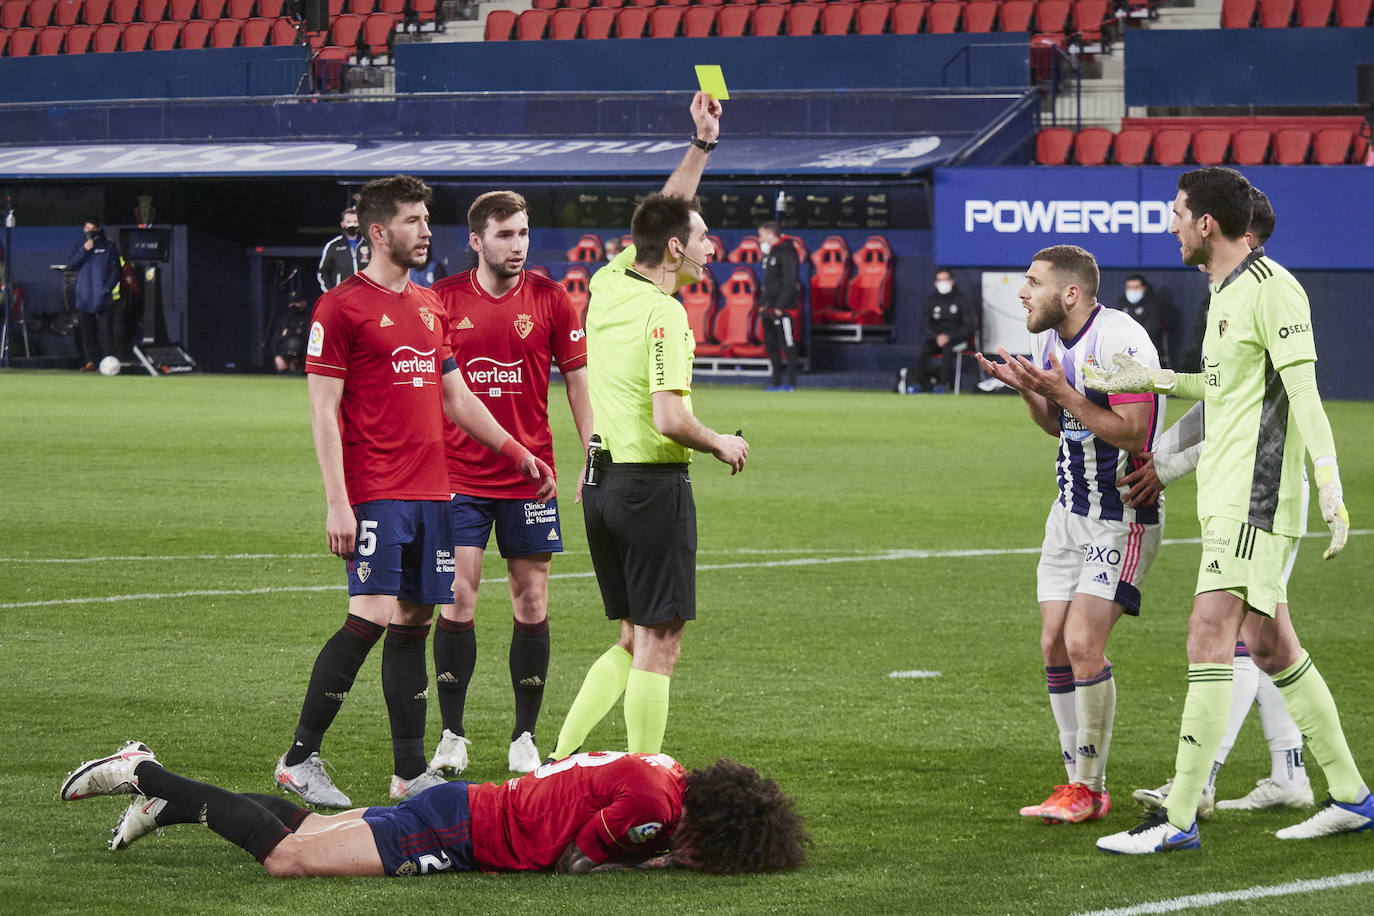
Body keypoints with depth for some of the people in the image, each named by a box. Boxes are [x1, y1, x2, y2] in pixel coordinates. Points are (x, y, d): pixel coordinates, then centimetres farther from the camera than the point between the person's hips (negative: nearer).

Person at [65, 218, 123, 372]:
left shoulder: (109, 247, 4)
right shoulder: (80, 246, 14)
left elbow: (116, 269, 2)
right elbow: (70, 265, 2)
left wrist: (109, 288, -9)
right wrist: (84, 250, -9)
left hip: (104, 300, -3)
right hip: (84, 298, 3)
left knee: (105, 330, -7)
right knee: (87, 332, 2)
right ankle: (90, 361, 7)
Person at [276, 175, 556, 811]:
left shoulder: (428, 305, 18)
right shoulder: (341, 307, -6)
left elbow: (455, 398, 26)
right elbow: (323, 410, -9)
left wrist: (519, 453, 23)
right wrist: (337, 502, -16)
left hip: (432, 490, 7)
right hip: (375, 495, -7)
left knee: (413, 623, 8)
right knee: (372, 618, -14)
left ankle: (411, 771, 11)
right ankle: (300, 760, -6)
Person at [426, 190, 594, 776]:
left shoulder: (548, 299, 0)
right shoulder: (444, 300, -1)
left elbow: (576, 378, 6)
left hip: (530, 475, 1)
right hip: (458, 478, -1)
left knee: (532, 606, 3)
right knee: (458, 601, -5)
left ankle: (524, 740, 12)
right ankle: (452, 738, 3)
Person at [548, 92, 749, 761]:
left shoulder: (609, 283, 6)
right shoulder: (663, 312, -17)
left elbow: (661, 215, 24)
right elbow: (670, 421, -24)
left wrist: (702, 143, 23)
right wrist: (722, 446, -6)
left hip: (602, 482, 9)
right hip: (652, 486, -9)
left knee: (633, 641, 17)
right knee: (658, 646, -3)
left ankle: (559, 759, 12)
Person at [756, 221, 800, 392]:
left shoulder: (786, 252, -10)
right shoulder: (769, 254, 19)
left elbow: (789, 283, -17)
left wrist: (779, 307, -20)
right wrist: (762, 304, 15)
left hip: (782, 308, -10)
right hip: (769, 308, 10)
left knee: (787, 345, -9)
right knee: (771, 345, 10)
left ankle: (790, 382, -9)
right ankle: (777, 382, 15)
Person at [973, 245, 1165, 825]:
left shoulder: (1119, 340, -21)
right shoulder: (1051, 340, 7)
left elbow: (1131, 433, -25)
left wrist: (1061, 392, -26)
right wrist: (1027, 389, 1)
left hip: (1124, 516, -9)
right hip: (1071, 511, 9)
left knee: (1083, 644, -16)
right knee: (1055, 645, 3)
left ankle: (1090, 789, -4)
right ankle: (1078, 784, 11)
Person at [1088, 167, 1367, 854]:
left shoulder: (1272, 289, -12)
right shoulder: (1226, 291, 17)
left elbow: (1303, 390, -18)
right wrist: (1154, 379, 25)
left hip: (1256, 499, -10)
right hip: (1228, 496, 10)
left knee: (1209, 639, -13)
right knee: (1269, 648, 11)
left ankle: (1179, 818, -14)